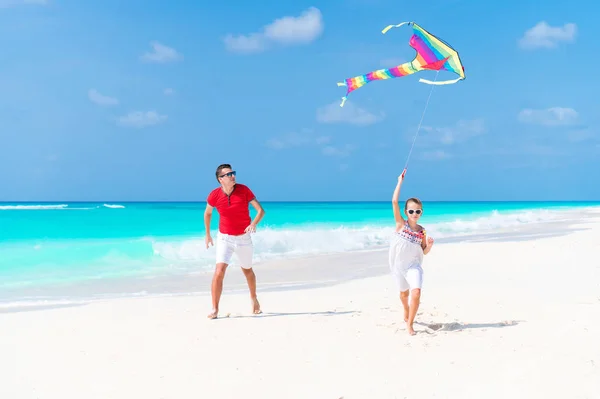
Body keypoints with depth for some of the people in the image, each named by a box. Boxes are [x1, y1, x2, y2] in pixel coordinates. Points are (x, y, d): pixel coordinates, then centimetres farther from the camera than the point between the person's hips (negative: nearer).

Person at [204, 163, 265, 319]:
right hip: (224, 238, 0)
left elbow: (261, 210, -12)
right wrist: (207, 234, 16)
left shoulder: (243, 190, -14)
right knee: (219, 271, -17)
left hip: (243, 238, 1)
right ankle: (215, 309, -12)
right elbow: (207, 213, 10)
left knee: (247, 270, 19)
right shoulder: (214, 195, -11)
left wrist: (253, 224, -30)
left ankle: (253, 298, 45)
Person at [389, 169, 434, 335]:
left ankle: (410, 324, -5)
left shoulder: (422, 231, -6)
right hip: (398, 264, 0)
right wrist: (400, 182, -21)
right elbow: (394, 201, -23)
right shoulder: (401, 224, -11)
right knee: (404, 293, 19)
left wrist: (430, 245, -17)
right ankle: (406, 313, 52)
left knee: (416, 292, -20)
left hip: (413, 265, 0)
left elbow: (424, 252, 5)